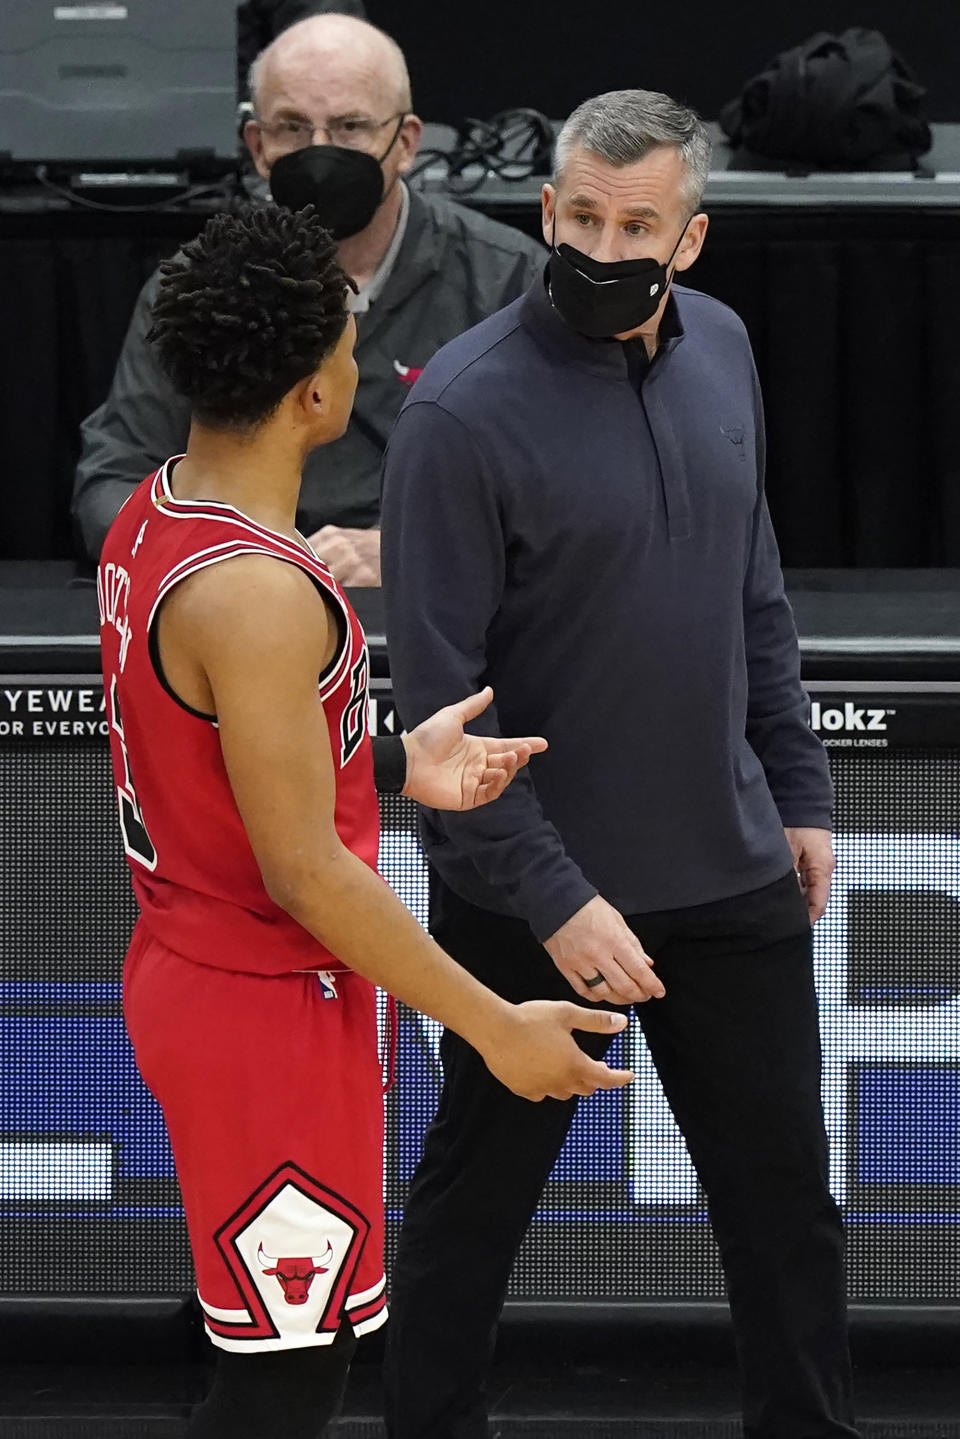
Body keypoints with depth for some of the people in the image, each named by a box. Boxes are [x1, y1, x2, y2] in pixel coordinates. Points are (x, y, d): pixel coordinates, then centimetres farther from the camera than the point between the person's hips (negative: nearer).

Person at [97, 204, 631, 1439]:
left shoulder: (155, 517, 2)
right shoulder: (256, 594, -28)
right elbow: (305, 874, -25)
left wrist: (392, 764, 13)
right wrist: (497, 1028, -18)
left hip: (194, 969, 10)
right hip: (267, 1012, -10)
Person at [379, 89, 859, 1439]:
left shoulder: (721, 349, 0)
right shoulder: (464, 409, -19)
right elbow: (440, 694, -19)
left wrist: (798, 791, 12)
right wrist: (554, 898, -21)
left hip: (733, 871, 5)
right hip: (537, 890, -5)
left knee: (784, 1190, 14)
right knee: (477, 1194, 11)